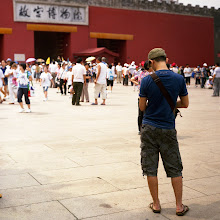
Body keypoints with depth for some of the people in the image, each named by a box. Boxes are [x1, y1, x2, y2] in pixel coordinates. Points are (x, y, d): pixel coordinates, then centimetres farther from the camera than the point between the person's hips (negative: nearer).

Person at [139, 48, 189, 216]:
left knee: (150, 168, 9)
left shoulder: (147, 80, -9)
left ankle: (156, 204, 18)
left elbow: (142, 107, -3)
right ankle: (179, 206, 17)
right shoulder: (179, 79, -4)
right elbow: (185, 103, 5)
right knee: (175, 169, 11)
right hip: (168, 129, 1)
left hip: (149, 128, -1)